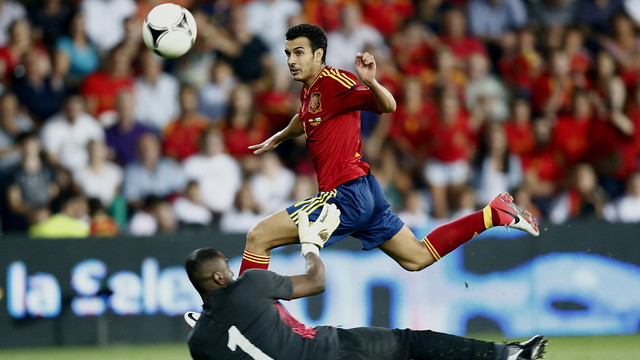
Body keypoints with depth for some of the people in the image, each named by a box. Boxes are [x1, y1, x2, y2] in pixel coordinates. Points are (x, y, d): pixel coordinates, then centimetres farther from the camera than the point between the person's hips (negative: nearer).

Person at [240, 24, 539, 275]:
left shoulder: (332, 81, -13)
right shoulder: (309, 89, 15)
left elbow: (388, 106, -26)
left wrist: (370, 82, -45)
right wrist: (277, 138, 51)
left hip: (346, 195, -10)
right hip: (363, 195, 10)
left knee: (258, 237, -11)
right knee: (417, 258, 16)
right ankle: (494, 214, 16)